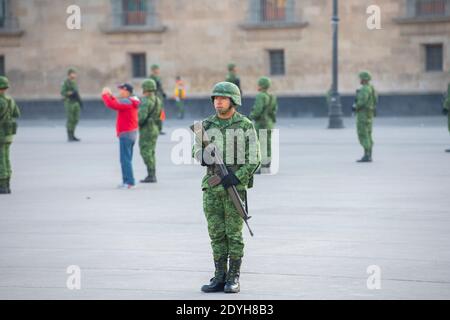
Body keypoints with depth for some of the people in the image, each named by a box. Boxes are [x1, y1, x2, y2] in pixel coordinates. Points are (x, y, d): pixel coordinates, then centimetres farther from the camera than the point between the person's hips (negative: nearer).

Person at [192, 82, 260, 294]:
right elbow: (198, 151, 8)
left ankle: (234, 279, 3)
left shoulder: (245, 126, -5)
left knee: (234, 233, -2)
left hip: (235, 184, -4)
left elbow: (254, 159, -7)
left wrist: (236, 178, -19)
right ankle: (220, 278, 10)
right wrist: (207, 157, -15)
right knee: (216, 233, 5)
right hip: (212, 185, 4)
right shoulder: (207, 125, 8)